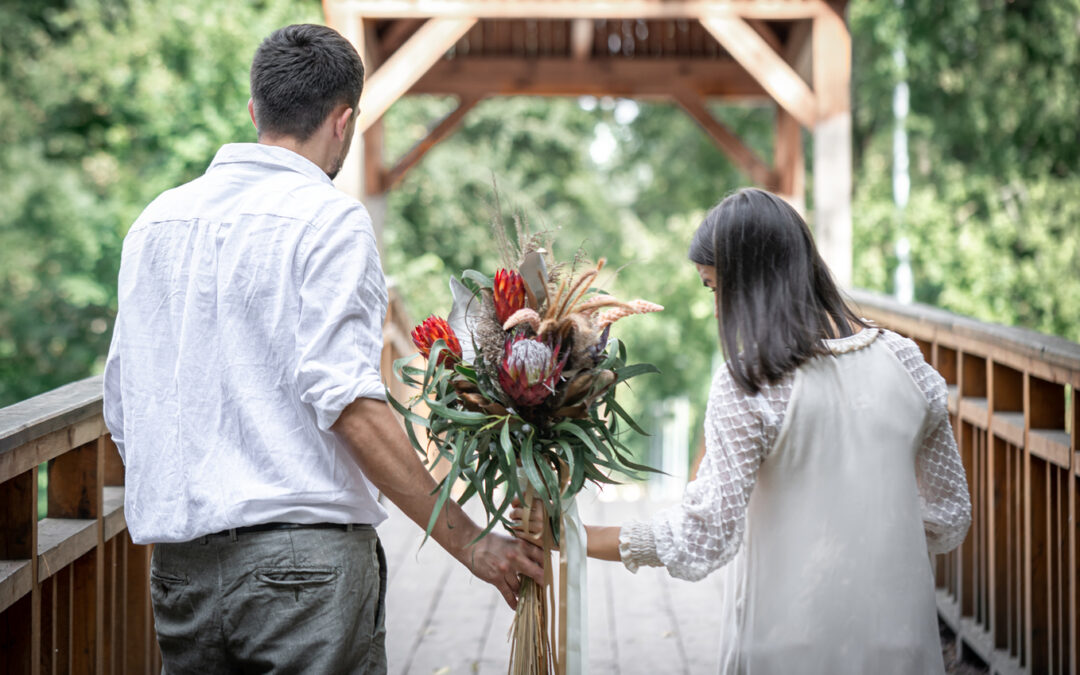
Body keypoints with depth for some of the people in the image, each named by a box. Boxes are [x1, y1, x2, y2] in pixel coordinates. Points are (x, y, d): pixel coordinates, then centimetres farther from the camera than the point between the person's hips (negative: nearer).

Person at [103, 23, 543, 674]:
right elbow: (346, 398, -17)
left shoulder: (155, 220, 12)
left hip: (177, 563, 6)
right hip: (306, 553, -6)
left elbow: (123, 410, 14)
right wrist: (470, 541, -13)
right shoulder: (330, 217, -7)